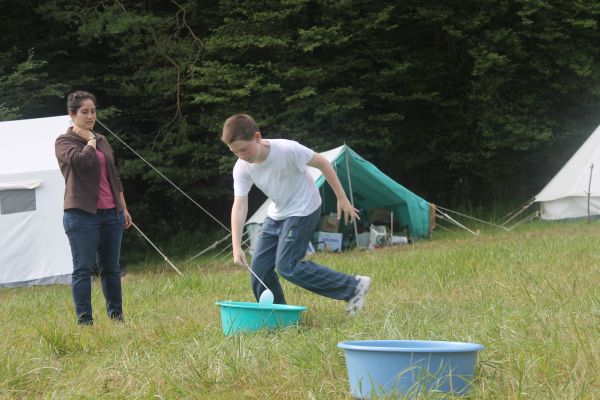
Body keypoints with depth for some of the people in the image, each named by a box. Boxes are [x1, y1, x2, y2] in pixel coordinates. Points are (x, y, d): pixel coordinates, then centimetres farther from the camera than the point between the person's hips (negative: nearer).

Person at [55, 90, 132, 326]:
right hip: (82, 215, -6)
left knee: (111, 268, 10)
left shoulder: (102, 141, 17)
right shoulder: (64, 142, -2)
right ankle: (84, 321, -3)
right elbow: (82, 160, -22)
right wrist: (90, 141, -5)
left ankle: (116, 317, 16)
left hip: (111, 213, 6)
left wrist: (123, 208, 19)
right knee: (83, 269, -5)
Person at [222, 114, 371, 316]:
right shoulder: (242, 168, -13)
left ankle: (354, 286, -12)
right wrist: (236, 247, -28)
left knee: (286, 266, -17)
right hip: (277, 214, 6)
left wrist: (342, 198, -11)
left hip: (303, 210, -6)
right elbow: (239, 206, -18)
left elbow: (322, 163, -16)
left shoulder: (287, 150, -29)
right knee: (259, 267, 1)